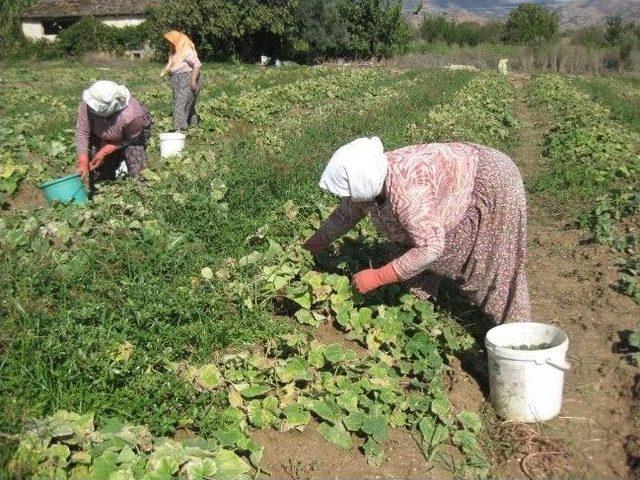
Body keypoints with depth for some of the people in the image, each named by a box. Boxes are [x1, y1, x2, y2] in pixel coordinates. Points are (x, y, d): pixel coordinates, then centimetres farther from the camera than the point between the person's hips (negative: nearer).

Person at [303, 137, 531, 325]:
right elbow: (345, 214, 6)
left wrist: (376, 277, -32)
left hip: (493, 183, -8)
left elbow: (430, 248, -37)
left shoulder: (405, 191, -41)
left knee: (494, 267, -2)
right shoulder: (365, 182, -14)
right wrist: (311, 246, 11)